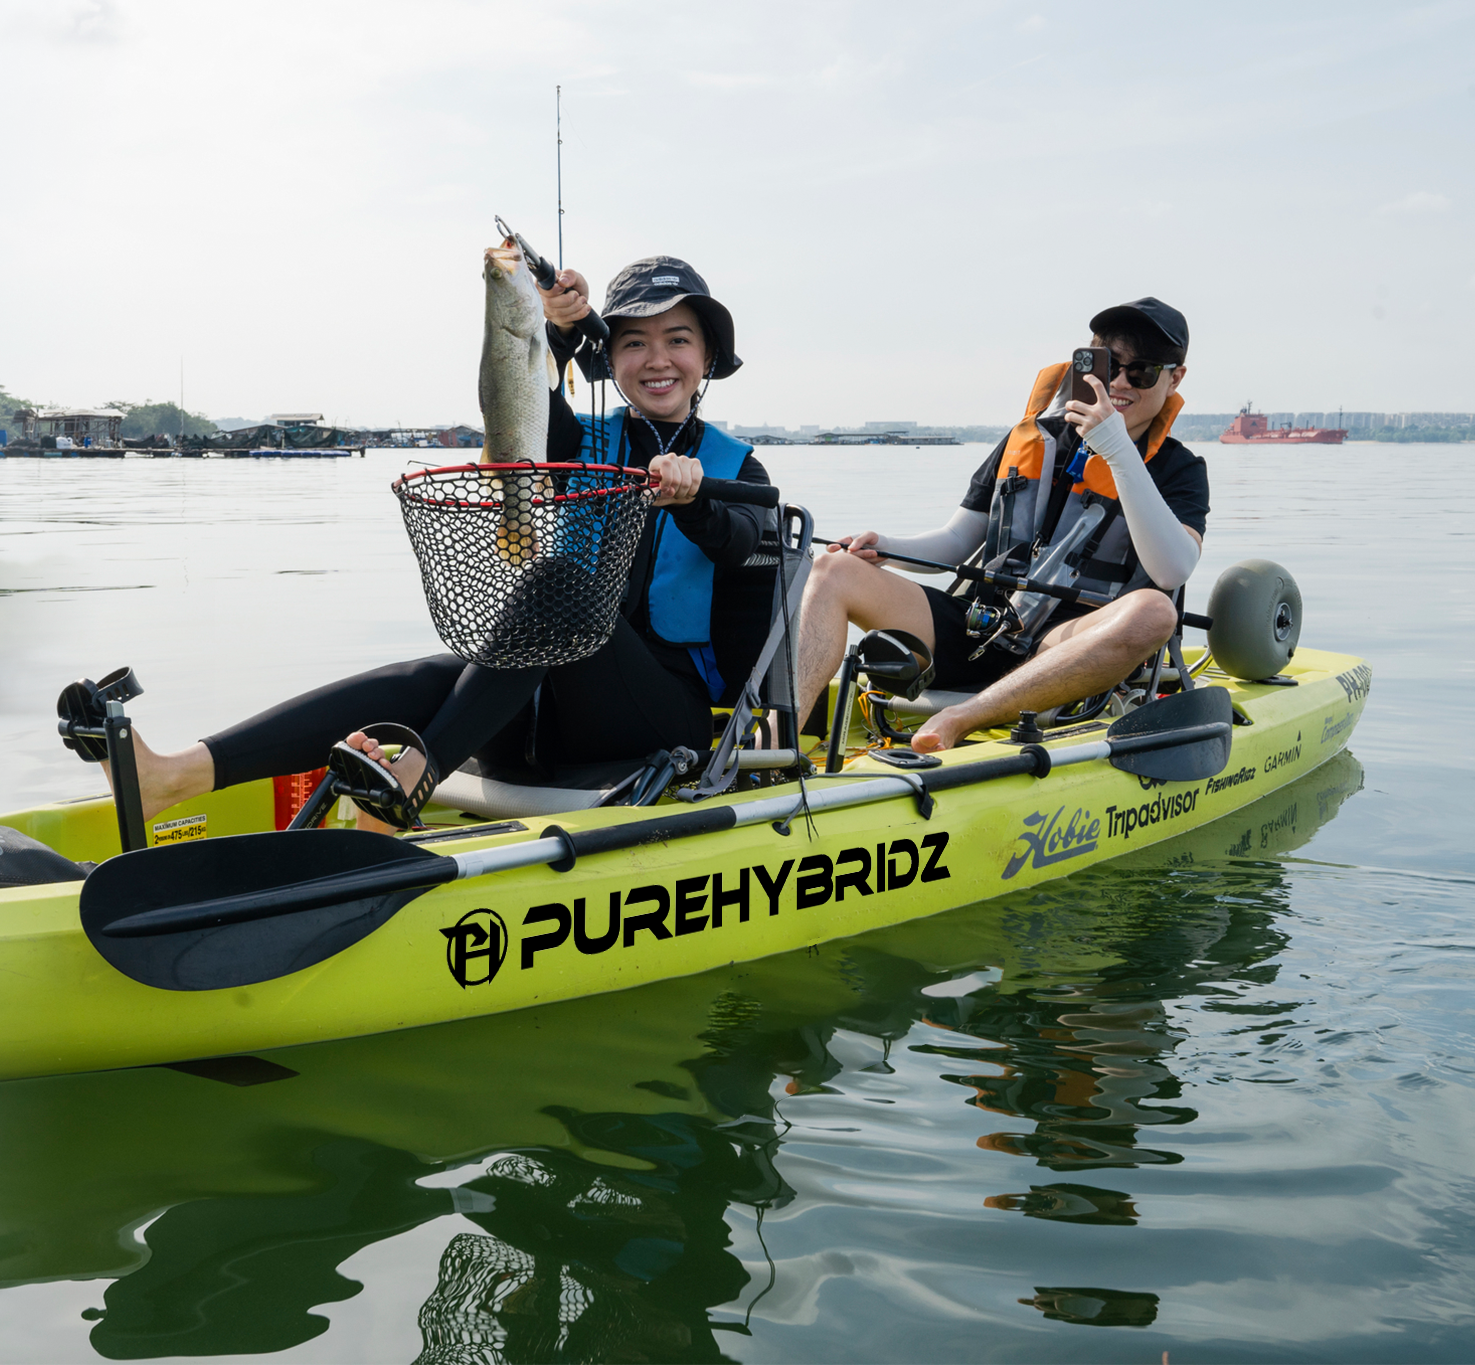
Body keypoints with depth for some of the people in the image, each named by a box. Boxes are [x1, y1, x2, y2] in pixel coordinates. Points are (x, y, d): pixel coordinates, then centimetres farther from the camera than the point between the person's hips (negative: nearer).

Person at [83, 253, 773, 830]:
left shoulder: (734, 468, 8)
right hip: (547, 706, 3)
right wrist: (553, 333, -29)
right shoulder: (583, 445, 15)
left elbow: (740, 544, -17)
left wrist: (692, 501, -39)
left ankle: (407, 783, -46)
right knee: (430, 679, -27)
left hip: (669, 717, -2)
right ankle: (176, 777, -47)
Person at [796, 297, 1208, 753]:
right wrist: (885, 547, -1)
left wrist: (1120, 453, -18)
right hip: (973, 631, 4)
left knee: (1153, 611, -36)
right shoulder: (1031, 438, 17)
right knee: (834, 571, -10)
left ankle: (958, 720, -41)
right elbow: (957, 543, 20)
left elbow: (1172, 570, -14)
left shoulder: (1180, 469, 7)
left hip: (1061, 660, -3)